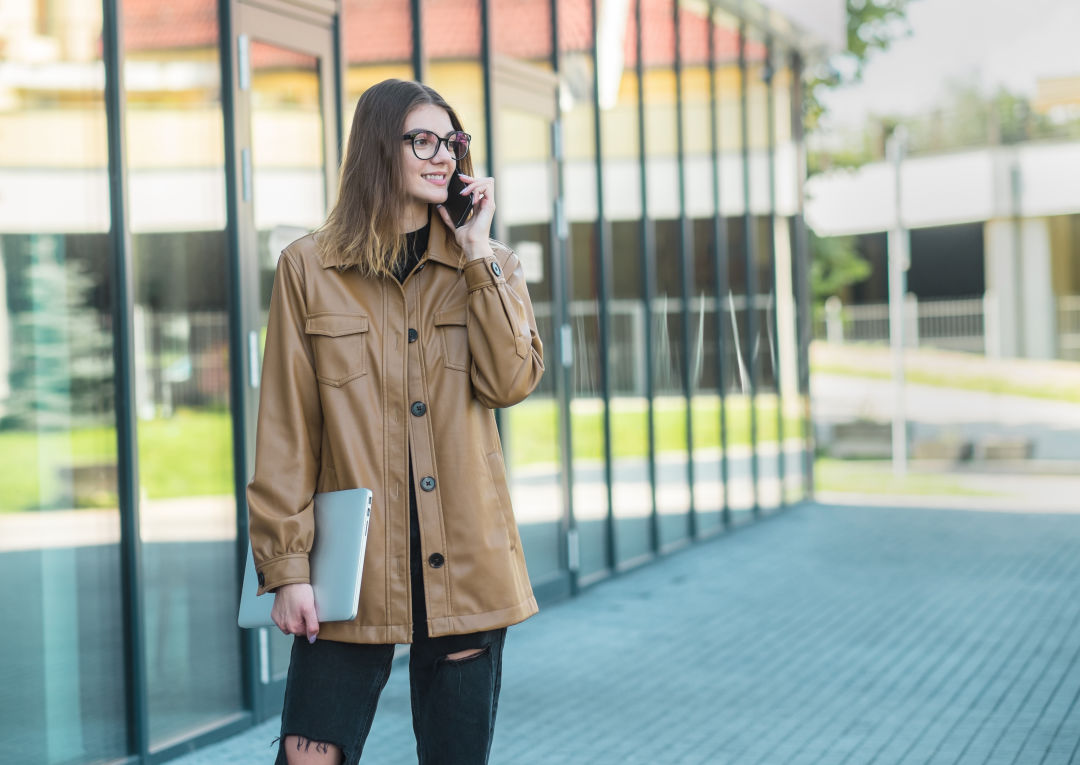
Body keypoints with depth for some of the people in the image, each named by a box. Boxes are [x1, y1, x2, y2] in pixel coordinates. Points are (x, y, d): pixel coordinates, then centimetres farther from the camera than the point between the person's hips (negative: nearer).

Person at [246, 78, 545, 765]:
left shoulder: (491, 267, 10)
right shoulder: (309, 270, 3)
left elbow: (512, 381, -8)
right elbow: (286, 430, 1)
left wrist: (479, 254, -7)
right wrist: (286, 564, -5)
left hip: (465, 567, 2)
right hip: (352, 567, -2)